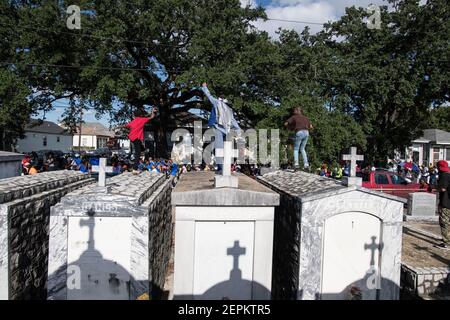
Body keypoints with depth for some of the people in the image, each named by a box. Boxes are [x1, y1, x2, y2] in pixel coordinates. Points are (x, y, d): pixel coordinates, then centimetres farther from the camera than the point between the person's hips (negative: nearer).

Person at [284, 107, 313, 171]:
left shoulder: (294, 117, 8)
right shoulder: (305, 118, 22)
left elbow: (285, 124, 3)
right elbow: (311, 127, 21)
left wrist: (290, 128, 19)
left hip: (299, 133, -4)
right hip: (306, 133, 4)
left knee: (296, 149, 9)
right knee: (302, 149, 17)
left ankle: (296, 164, -8)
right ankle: (306, 164, 6)